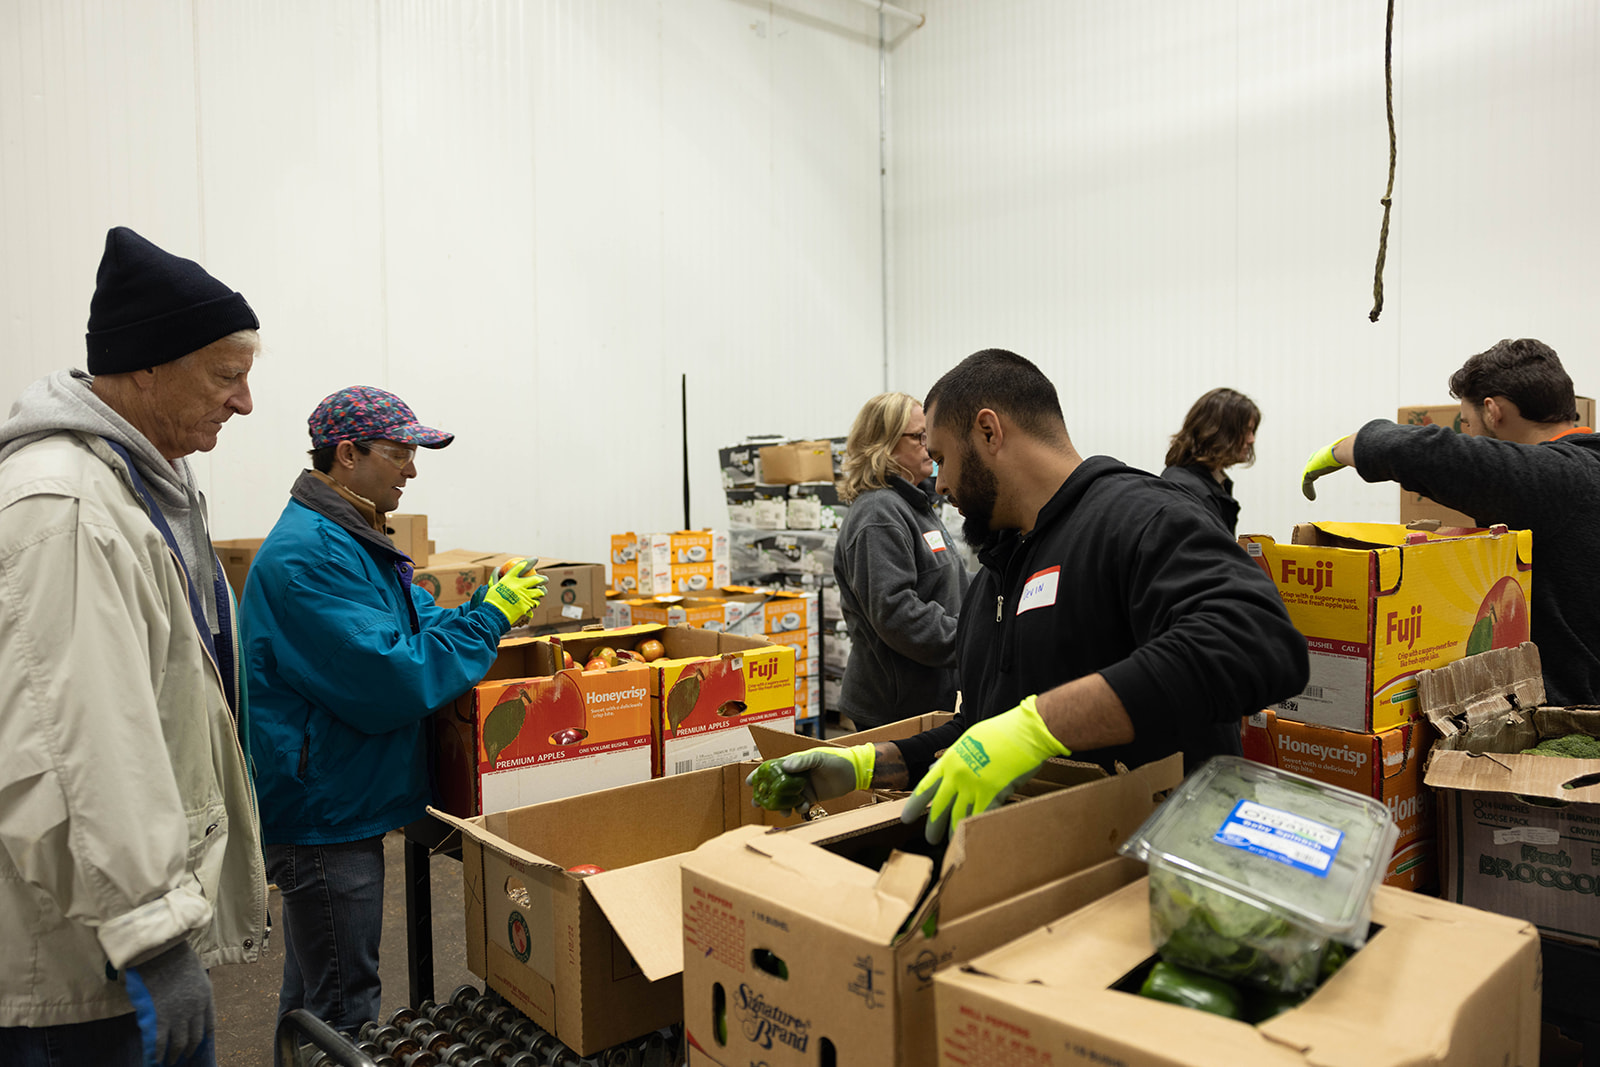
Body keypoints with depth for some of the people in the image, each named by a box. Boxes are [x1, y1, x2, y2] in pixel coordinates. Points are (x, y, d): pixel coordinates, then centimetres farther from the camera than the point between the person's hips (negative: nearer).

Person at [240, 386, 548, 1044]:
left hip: (336, 807, 10)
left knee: (313, 995, 25)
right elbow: (387, 682, -29)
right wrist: (490, 619, -20)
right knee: (343, 1011, 4)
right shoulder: (309, 554, -23)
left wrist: (487, 606, -1)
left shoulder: (349, 539, 12)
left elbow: (413, 628, 16)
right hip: (323, 814, -10)